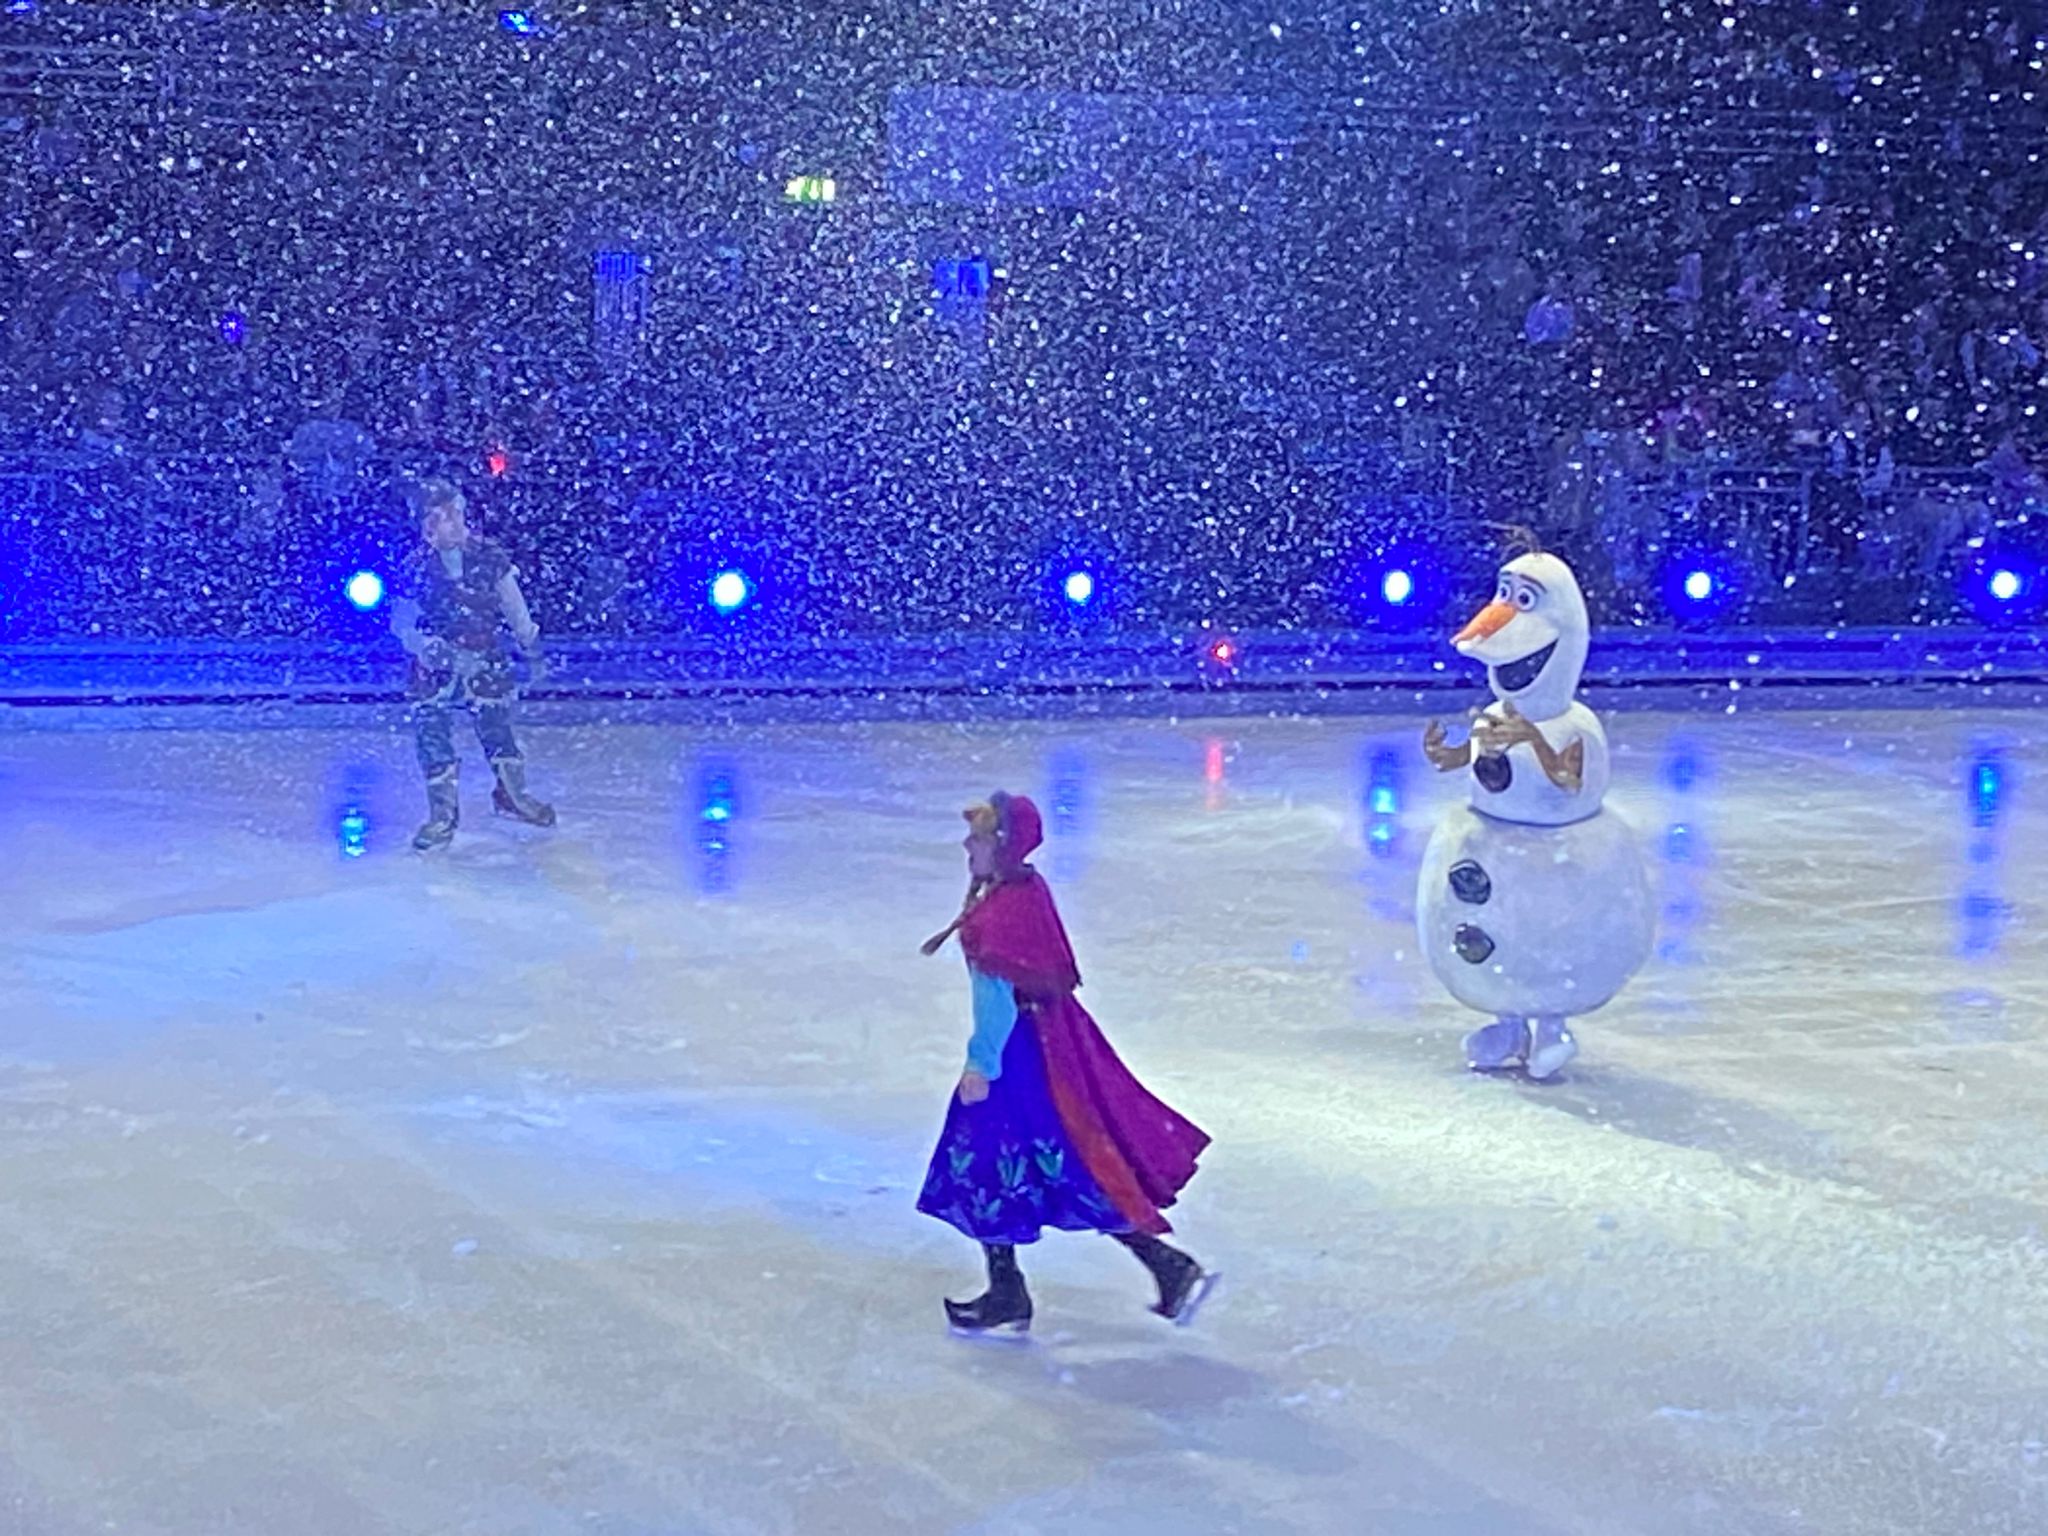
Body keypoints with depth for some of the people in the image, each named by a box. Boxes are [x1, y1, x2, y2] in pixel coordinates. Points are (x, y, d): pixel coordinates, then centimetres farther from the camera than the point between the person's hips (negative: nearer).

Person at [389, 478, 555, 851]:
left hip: (486, 660, 1)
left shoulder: (489, 556, -5)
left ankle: (513, 795, 29)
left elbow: (514, 609, 7)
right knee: (432, 733, -5)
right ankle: (443, 813, 9)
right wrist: (425, 645, -18)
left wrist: (532, 650, 12)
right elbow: (401, 622, 0)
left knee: (497, 728, 4)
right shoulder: (417, 567, -7)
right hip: (436, 666, 0)